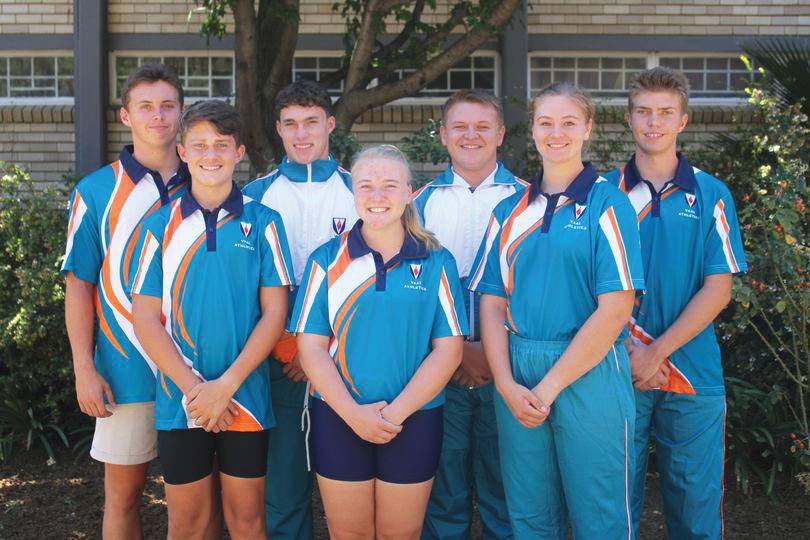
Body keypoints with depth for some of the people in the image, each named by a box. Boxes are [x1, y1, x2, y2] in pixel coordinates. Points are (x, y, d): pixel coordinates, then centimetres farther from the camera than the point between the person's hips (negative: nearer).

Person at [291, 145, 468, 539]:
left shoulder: (437, 262, 1)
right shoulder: (326, 259, 2)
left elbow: (448, 348, -3)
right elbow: (311, 347, -2)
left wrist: (396, 411, -12)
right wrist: (352, 413, -13)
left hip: (415, 420, 0)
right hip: (339, 419, 0)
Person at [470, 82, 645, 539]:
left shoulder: (607, 204, -4)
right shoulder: (511, 211, 10)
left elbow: (615, 309, -11)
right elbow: (492, 303, 7)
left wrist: (549, 387, -12)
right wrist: (507, 385, -7)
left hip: (589, 375, -4)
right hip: (517, 379, 4)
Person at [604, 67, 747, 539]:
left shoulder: (710, 195, 2)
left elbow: (718, 288, -3)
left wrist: (657, 351, -12)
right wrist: (630, 349, -12)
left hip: (693, 373, 0)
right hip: (620, 371, 0)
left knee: (695, 500, 8)